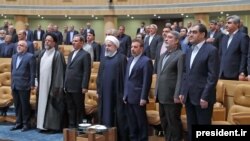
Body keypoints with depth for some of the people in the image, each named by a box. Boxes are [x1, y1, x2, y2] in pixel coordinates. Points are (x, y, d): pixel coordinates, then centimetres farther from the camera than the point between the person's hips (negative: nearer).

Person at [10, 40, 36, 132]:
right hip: (15, 85, 6)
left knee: (25, 105, 1)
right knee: (17, 105, 11)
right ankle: (18, 123, 21)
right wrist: (12, 82, 14)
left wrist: (32, 84, -12)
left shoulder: (30, 57, -5)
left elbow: (32, 72, -8)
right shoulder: (14, 56, 16)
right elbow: (12, 70, 18)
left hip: (24, 85, -6)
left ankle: (26, 124, 11)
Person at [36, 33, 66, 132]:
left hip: (52, 84, -7)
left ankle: (54, 126, 7)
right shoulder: (42, 53, 11)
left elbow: (59, 71, -13)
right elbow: (39, 69, 16)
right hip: (42, 84, 7)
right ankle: (43, 125, 17)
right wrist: (38, 82, 12)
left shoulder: (57, 55, -10)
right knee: (42, 104, 9)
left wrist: (57, 86, -17)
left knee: (52, 105, -1)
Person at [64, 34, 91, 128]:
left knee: (79, 109, 3)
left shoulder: (85, 55, -7)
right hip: (68, 87, 7)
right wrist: (65, 84, 13)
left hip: (78, 88, -7)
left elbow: (87, 72, -12)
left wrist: (84, 87, -17)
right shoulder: (71, 54, 17)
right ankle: (71, 126, 21)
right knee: (70, 109, 12)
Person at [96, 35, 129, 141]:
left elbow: (124, 76, -7)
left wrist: (123, 93, -11)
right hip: (105, 92, 5)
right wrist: (99, 90, 9)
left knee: (119, 117, 0)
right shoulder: (104, 59, 13)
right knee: (105, 116, 8)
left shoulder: (121, 58, -5)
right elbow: (99, 75, 15)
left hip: (116, 92, -5)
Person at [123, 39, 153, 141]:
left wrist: (143, 98, -17)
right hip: (129, 97, 7)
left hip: (138, 97, -7)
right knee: (131, 122, 14)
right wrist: (125, 94, 12)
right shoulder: (130, 60, 15)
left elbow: (147, 81, -14)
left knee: (141, 121, 4)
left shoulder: (146, 61, -9)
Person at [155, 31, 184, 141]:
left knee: (173, 122, 1)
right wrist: (157, 92, 15)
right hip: (162, 95, 8)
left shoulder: (180, 55, -9)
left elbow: (180, 77, -15)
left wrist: (177, 95, -19)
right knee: (164, 122, 16)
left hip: (172, 96, -8)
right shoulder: (163, 55, 17)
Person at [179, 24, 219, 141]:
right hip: (189, 96, 7)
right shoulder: (189, 51, 14)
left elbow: (213, 76, -14)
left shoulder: (211, 50, -9)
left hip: (202, 97, -7)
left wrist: (205, 97, -18)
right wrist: (182, 92, 9)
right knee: (191, 128, 14)